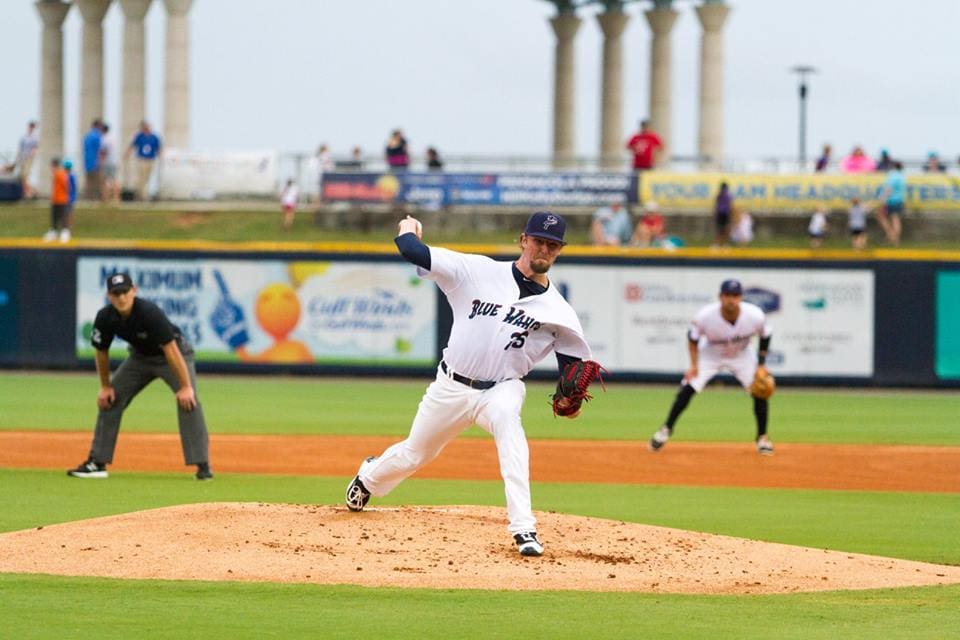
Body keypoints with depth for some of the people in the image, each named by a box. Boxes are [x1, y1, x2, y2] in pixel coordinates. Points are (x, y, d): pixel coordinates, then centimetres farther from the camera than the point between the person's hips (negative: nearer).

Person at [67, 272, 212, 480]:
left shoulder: (150, 313, -35)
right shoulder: (105, 318, -19)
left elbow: (171, 350, -36)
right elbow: (101, 352, -1)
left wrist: (185, 386, -38)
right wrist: (105, 386, 2)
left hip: (175, 352, -6)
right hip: (140, 357, 6)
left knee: (188, 401, -24)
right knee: (109, 400, 0)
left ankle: (202, 465, -22)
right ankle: (97, 462, 8)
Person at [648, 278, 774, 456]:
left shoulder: (755, 316, -30)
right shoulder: (705, 316, -32)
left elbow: (765, 336, -8)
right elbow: (693, 338, -12)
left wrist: (761, 365, -12)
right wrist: (694, 365, -19)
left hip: (742, 355, 1)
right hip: (711, 354, -1)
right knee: (687, 389, -13)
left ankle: (762, 438, 10)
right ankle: (666, 430, 6)